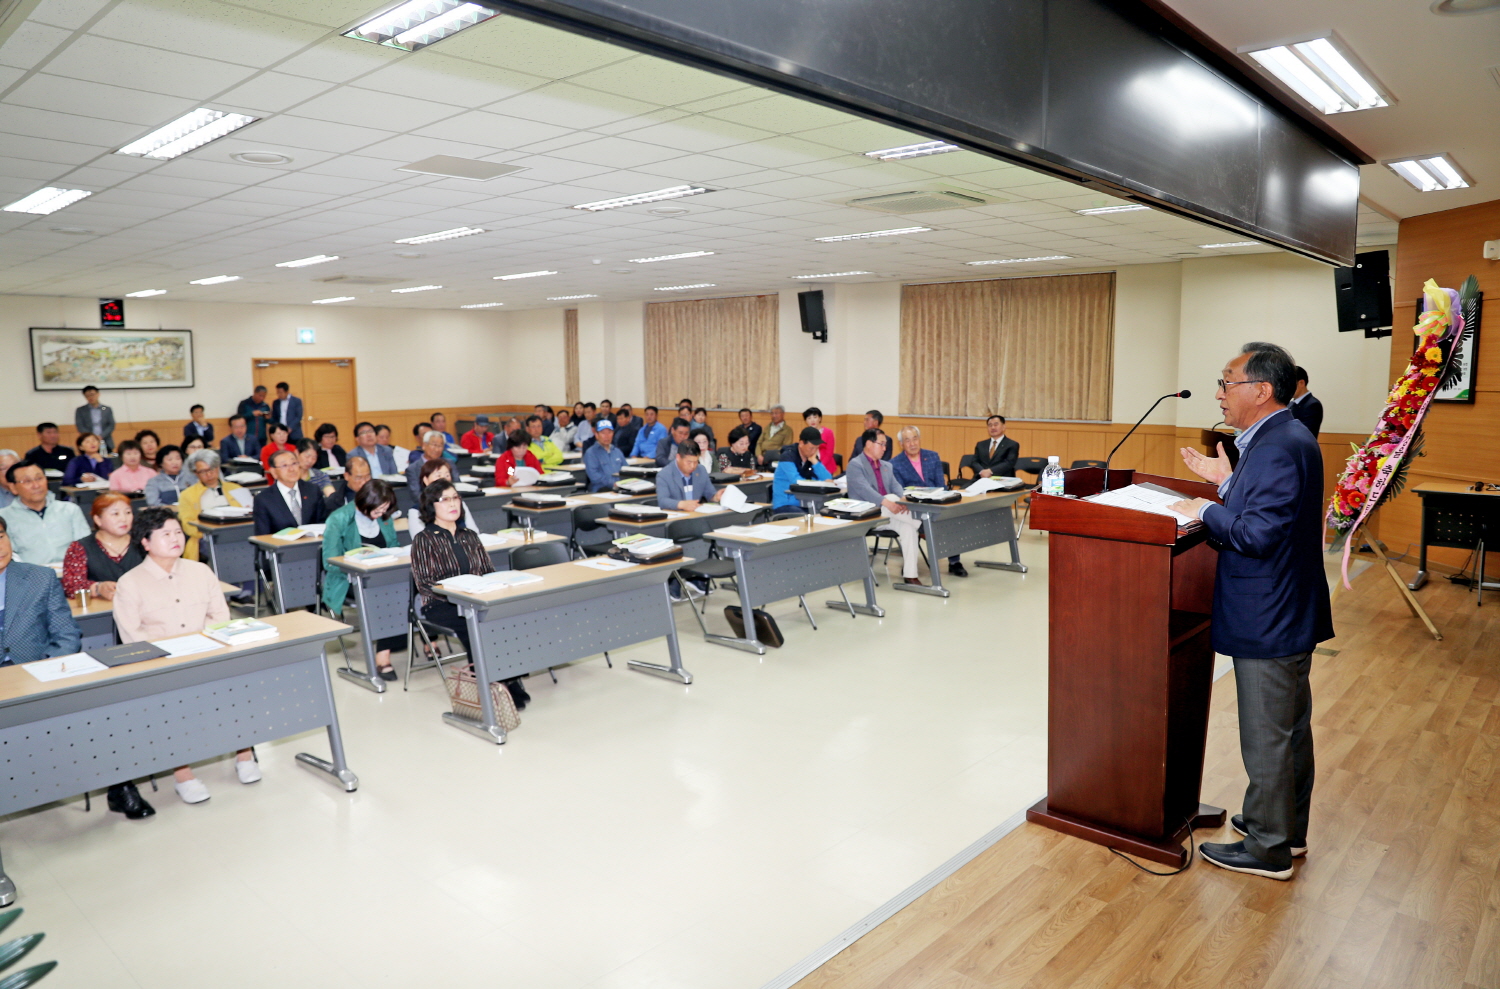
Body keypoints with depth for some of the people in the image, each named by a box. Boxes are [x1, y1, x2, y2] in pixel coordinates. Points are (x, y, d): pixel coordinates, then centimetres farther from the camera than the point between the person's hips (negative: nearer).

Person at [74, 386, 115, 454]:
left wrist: (101, 436, -10)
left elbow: (111, 425, 6)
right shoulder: (80, 410, 10)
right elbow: (80, 427, 2)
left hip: (106, 445, 1)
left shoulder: (107, 409, 13)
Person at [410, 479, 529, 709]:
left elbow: (488, 571, 18)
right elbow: (425, 583, -6)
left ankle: (511, 683, -28)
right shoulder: (423, 540, 4)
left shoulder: (470, 535, 20)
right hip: (441, 605, -3)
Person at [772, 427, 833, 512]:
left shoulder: (813, 457, 7)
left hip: (805, 504, 6)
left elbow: (828, 480, 0)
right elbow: (797, 483, -22)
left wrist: (815, 461, -9)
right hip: (784, 505, -6)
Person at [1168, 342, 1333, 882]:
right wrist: (1227, 481, 9)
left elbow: (1257, 534, -28)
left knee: (1267, 736, 3)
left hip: (1268, 624, -11)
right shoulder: (1283, 438, 9)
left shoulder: (1281, 447, -24)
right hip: (1287, 614, 11)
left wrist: (1207, 511, -14)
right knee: (1290, 727, 21)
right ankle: (1288, 827, 37)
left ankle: (1268, 849, 17)